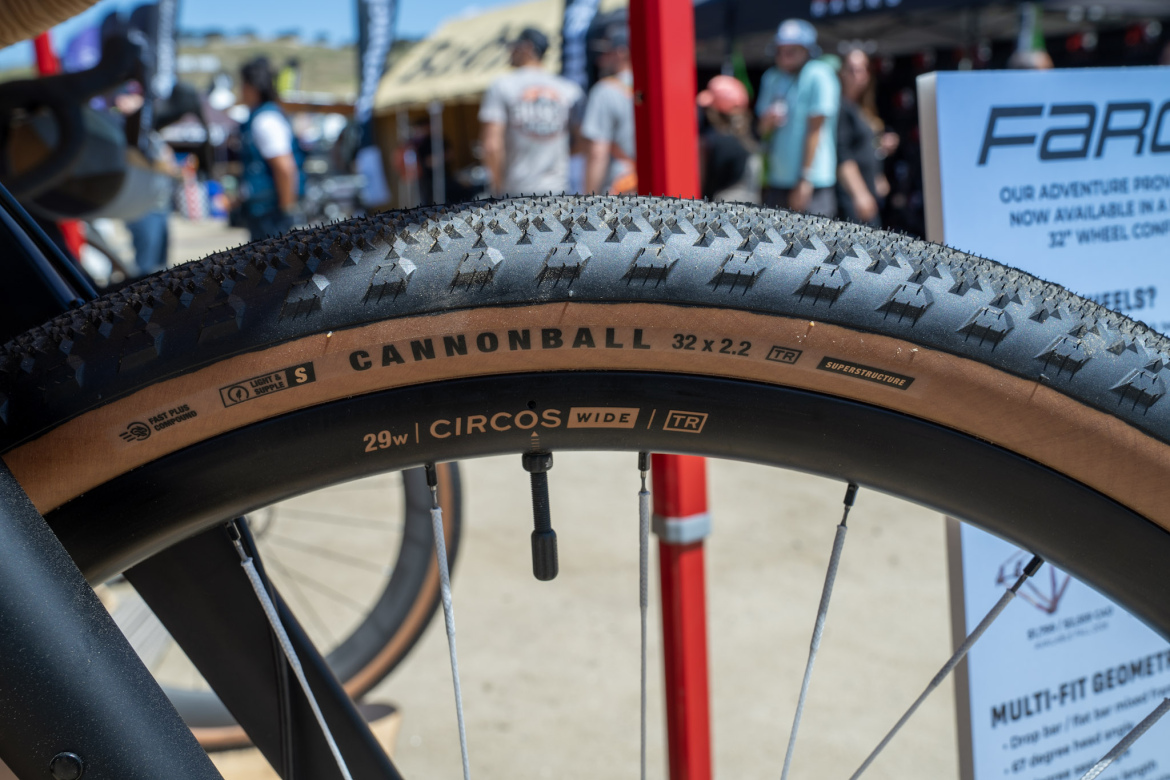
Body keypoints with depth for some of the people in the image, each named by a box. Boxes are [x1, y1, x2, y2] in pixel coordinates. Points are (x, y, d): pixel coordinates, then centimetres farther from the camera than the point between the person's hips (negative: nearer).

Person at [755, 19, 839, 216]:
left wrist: (805, 180, -15)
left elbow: (815, 130, -12)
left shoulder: (818, 76, -7)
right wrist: (768, 121, -8)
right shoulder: (772, 78, 14)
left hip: (812, 184, -6)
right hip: (777, 181, 6)